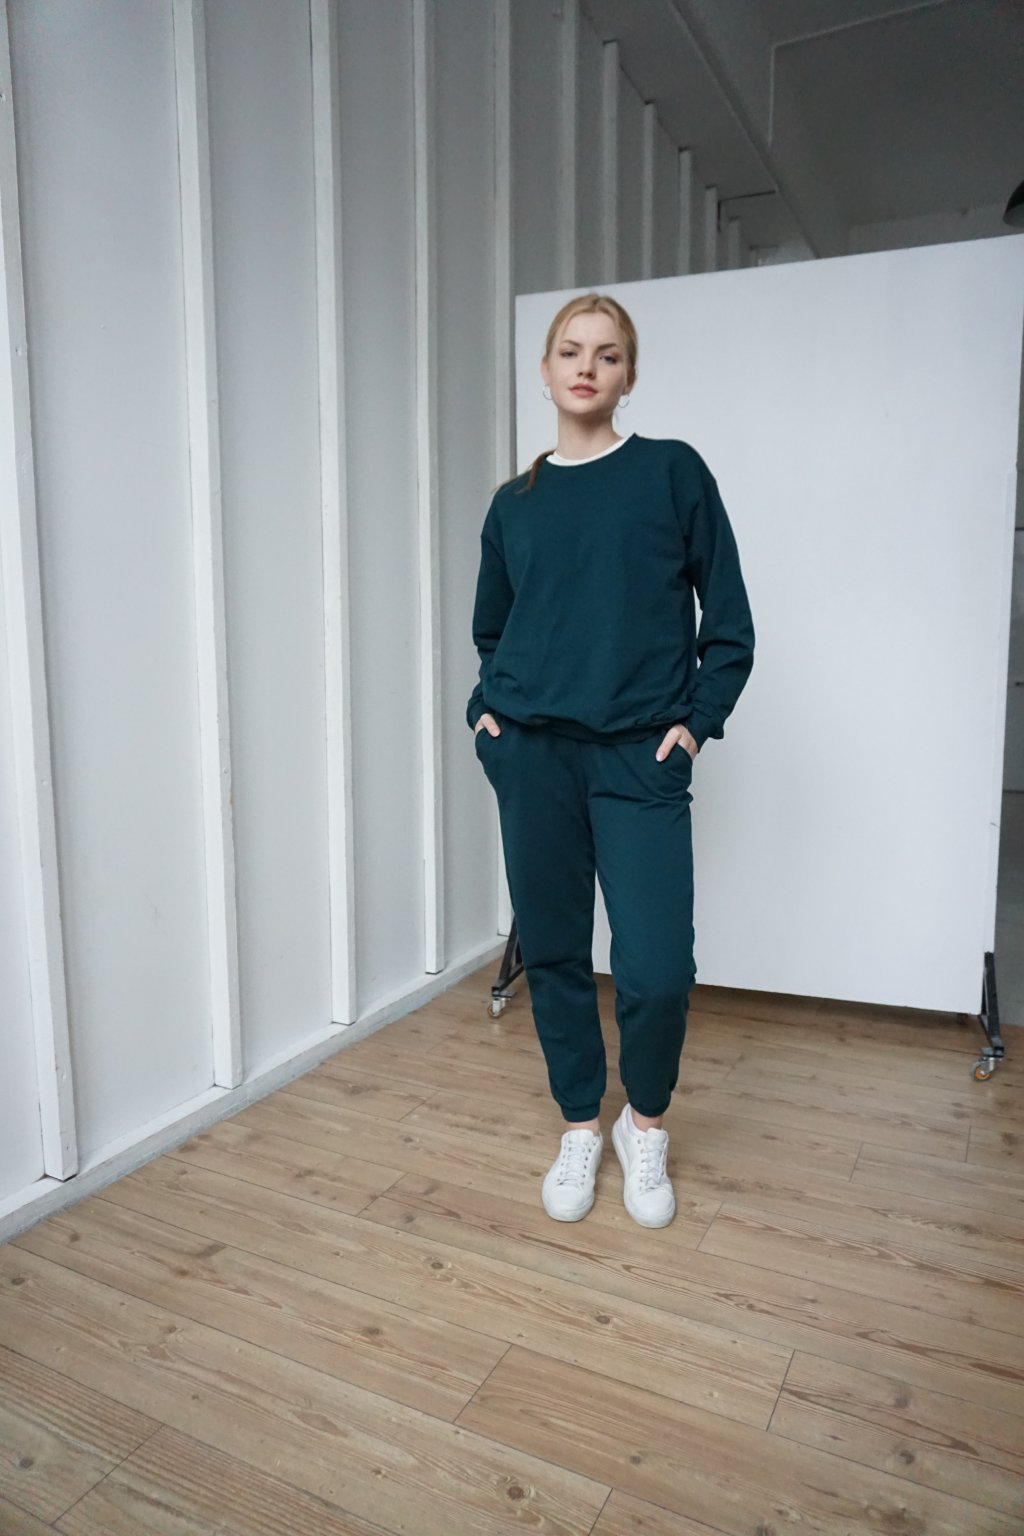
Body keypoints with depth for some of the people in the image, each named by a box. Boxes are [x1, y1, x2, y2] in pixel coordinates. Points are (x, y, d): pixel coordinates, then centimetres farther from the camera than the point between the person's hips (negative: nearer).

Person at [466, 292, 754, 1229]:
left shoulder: (673, 472, 2)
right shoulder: (515, 502, 11)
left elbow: (729, 623, 4)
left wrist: (697, 721, -5)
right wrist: (486, 706, 7)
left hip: (640, 761, -2)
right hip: (533, 757, 3)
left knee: (656, 970, -9)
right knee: (552, 951, 8)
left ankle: (646, 1124, 21)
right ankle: (580, 1128, 29)